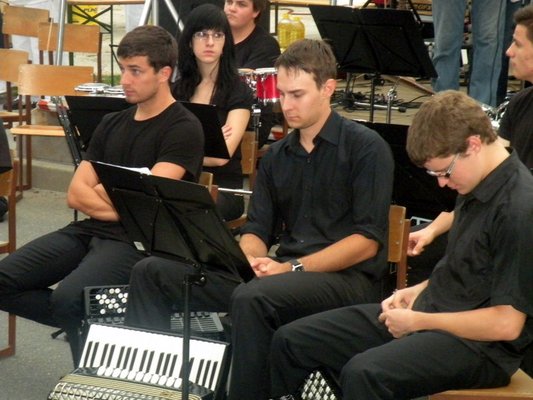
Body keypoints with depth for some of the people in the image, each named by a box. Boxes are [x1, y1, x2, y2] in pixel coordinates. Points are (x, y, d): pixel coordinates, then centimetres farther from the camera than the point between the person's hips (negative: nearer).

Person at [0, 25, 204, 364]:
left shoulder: (183, 128, -6)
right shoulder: (112, 124, 15)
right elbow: (76, 195, 8)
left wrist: (100, 190, 1)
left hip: (139, 239, -7)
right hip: (89, 231, 7)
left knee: (69, 298, -32)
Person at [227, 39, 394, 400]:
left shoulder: (366, 147, -3)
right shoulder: (276, 156, 17)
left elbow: (367, 241, -9)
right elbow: (257, 230, 15)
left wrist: (293, 268, -16)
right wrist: (250, 258, -9)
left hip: (350, 277, -6)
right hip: (287, 270, 6)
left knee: (253, 298, -35)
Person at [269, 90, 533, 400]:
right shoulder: (476, 186, 8)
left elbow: (506, 324, -21)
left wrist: (419, 321, -13)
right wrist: (421, 291, 5)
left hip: (479, 344, -10)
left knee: (364, 374, -36)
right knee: (291, 340, 3)